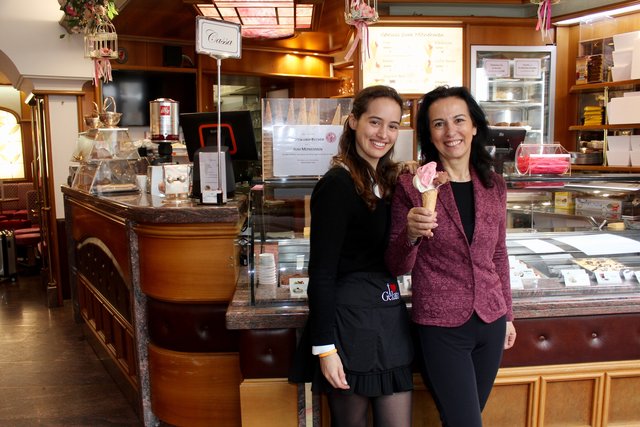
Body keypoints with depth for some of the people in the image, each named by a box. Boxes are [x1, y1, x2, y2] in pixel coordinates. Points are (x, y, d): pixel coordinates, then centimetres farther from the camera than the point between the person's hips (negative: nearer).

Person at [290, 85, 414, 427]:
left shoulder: (387, 179, 10)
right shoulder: (337, 184, -14)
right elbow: (321, 273, -15)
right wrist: (325, 347, -16)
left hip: (391, 317, 8)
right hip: (350, 318, -7)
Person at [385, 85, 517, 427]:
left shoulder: (494, 185, 3)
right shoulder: (411, 184, -11)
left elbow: (498, 255, 14)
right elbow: (397, 267, -9)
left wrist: (507, 315, 18)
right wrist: (411, 234, -29)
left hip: (490, 322, 5)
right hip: (440, 327, -5)